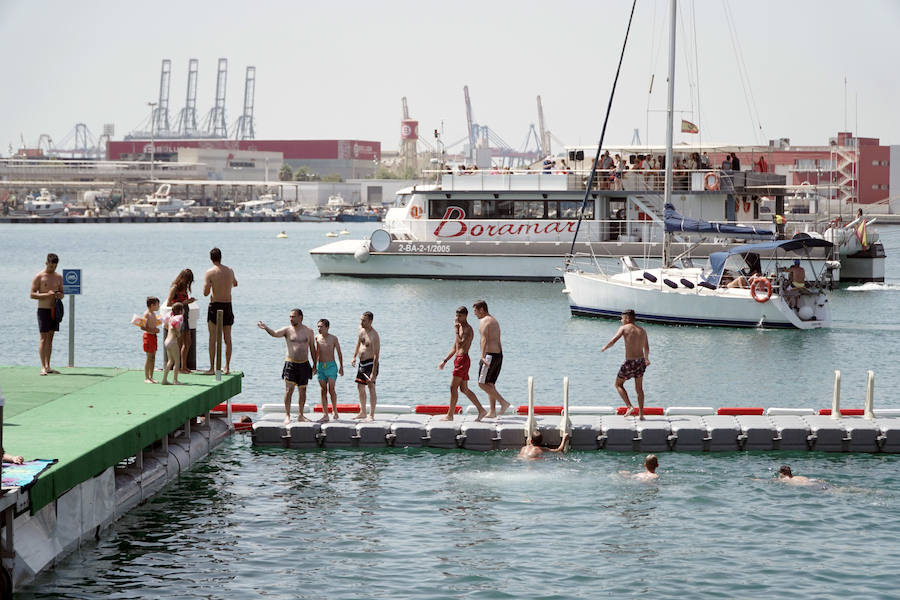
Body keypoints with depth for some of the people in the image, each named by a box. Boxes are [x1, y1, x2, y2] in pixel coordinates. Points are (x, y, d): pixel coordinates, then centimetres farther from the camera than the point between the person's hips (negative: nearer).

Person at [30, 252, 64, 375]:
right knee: (43, 338, -9)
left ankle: (48, 366, 11)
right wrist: (47, 294, -22)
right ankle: (43, 367, -12)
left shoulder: (58, 277, 10)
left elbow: (62, 293, 17)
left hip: (54, 310, 5)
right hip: (43, 309, -5)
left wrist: (59, 295, -8)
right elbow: (32, 295, -9)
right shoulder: (39, 277, -6)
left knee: (50, 338, 7)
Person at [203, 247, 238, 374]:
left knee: (213, 338, 0)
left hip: (215, 305, -4)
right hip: (227, 306, 4)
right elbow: (235, 284, 25)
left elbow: (206, 293, -13)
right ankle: (227, 367, 9)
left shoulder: (210, 272, -11)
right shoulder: (230, 271, 4)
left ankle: (212, 368, -3)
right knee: (227, 338, 9)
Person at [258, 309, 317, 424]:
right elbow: (275, 334, -19)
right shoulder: (287, 330, -1)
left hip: (304, 364, 2)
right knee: (289, 390, -9)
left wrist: (315, 365, 10)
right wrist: (266, 328, -39)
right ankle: (287, 415, -8)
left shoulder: (308, 331, 5)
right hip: (290, 363, -2)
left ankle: (301, 415, 18)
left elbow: (312, 349, 10)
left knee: (302, 391, 8)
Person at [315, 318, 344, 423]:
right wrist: (315, 366, 18)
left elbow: (339, 353, 4)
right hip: (320, 366, 3)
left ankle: (334, 410, 7)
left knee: (331, 389, -14)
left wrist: (341, 367, 3)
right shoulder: (317, 338, 6)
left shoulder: (333, 338, -3)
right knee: (323, 390, 1)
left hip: (331, 366, -3)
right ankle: (325, 415, 2)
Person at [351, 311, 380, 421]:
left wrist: (373, 372, -27)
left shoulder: (374, 336, -20)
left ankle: (371, 415, -9)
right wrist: (354, 357, 14)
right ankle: (362, 413, 25)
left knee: (371, 387, -10)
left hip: (370, 363, -9)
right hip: (361, 363, 9)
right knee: (360, 387, 14)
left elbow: (376, 355, -23)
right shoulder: (361, 329, 5)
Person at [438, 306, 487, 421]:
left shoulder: (468, 330, -10)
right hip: (459, 359, 10)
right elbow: (454, 348, 26)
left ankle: (450, 415, -6)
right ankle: (481, 410, 12)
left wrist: (456, 329, -20)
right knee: (464, 389, 10)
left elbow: (461, 343, -26)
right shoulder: (460, 328, 20)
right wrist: (444, 361, 23)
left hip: (463, 359, -10)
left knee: (453, 387, -9)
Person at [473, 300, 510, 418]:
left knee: (482, 383, -6)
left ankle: (503, 402, -13)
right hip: (499, 355, 10)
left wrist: (483, 356, -32)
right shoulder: (494, 321, 20)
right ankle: (492, 411, 11)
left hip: (490, 355, -10)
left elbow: (484, 340, -23)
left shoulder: (484, 321, -10)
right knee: (490, 384, 13)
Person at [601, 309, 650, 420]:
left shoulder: (624, 328, -7)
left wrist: (605, 348, 4)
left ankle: (629, 406, 0)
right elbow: (646, 348, 23)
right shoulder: (642, 331, 10)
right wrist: (646, 359, 42)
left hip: (629, 362, -5)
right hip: (641, 361, 5)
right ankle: (641, 414, 17)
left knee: (618, 384, 14)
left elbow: (613, 341, -17)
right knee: (639, 388, 18)